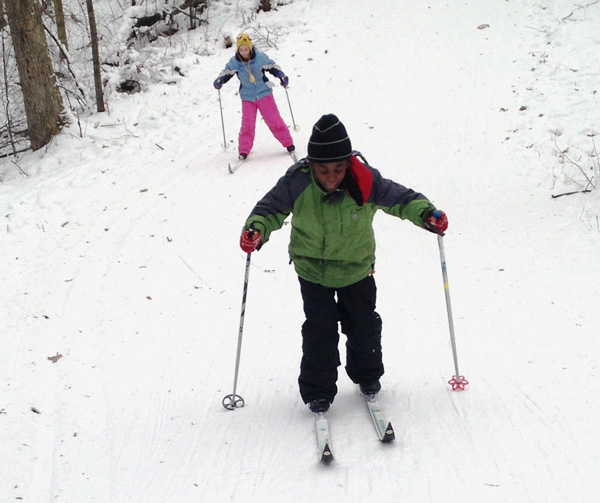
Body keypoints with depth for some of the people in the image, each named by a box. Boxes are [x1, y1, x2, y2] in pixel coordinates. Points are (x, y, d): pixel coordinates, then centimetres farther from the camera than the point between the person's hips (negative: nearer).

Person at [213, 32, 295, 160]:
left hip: (264, 94, -1)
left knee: (274, 120, 0)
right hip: (247, 97, 1)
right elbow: (226, 73, 6)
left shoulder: (260, 58, -12)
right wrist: (219, 81, -12)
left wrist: (283, 77, -9)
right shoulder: (234, 62, -8)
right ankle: (243, 151, 5)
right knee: (247, 124, -4)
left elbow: (273, 67, 1)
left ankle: (288, 143, 13)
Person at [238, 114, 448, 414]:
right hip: (312, 268, -1)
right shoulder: (296, 183, -23)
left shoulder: (365, 183, -23)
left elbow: (400, 198, -10)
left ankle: (367, 375, 38)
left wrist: (426, 214, -25)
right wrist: (256, 229, -29)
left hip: (356, 268, 1)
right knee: (319, 328, -3)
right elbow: (271, 207, -10)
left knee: (363, 324, 13)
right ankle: (317, 390, 12)